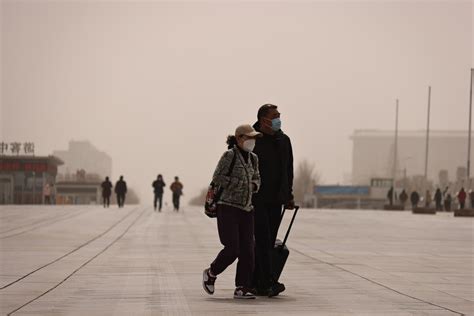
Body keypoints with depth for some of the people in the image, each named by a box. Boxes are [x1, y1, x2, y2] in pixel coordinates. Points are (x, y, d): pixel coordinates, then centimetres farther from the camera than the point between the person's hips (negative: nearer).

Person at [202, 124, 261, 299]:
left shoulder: (253, 158, 12)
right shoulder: (230, 155, -8)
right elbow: (218, 177, -13)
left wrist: (253, 185, 0)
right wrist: (240, 184, -13)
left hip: (246, 209, 7)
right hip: (229, 207, -6)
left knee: (247, 250, -2)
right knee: (232, 249, -10)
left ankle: (242, 288, 2)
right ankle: (211, 273, 15)